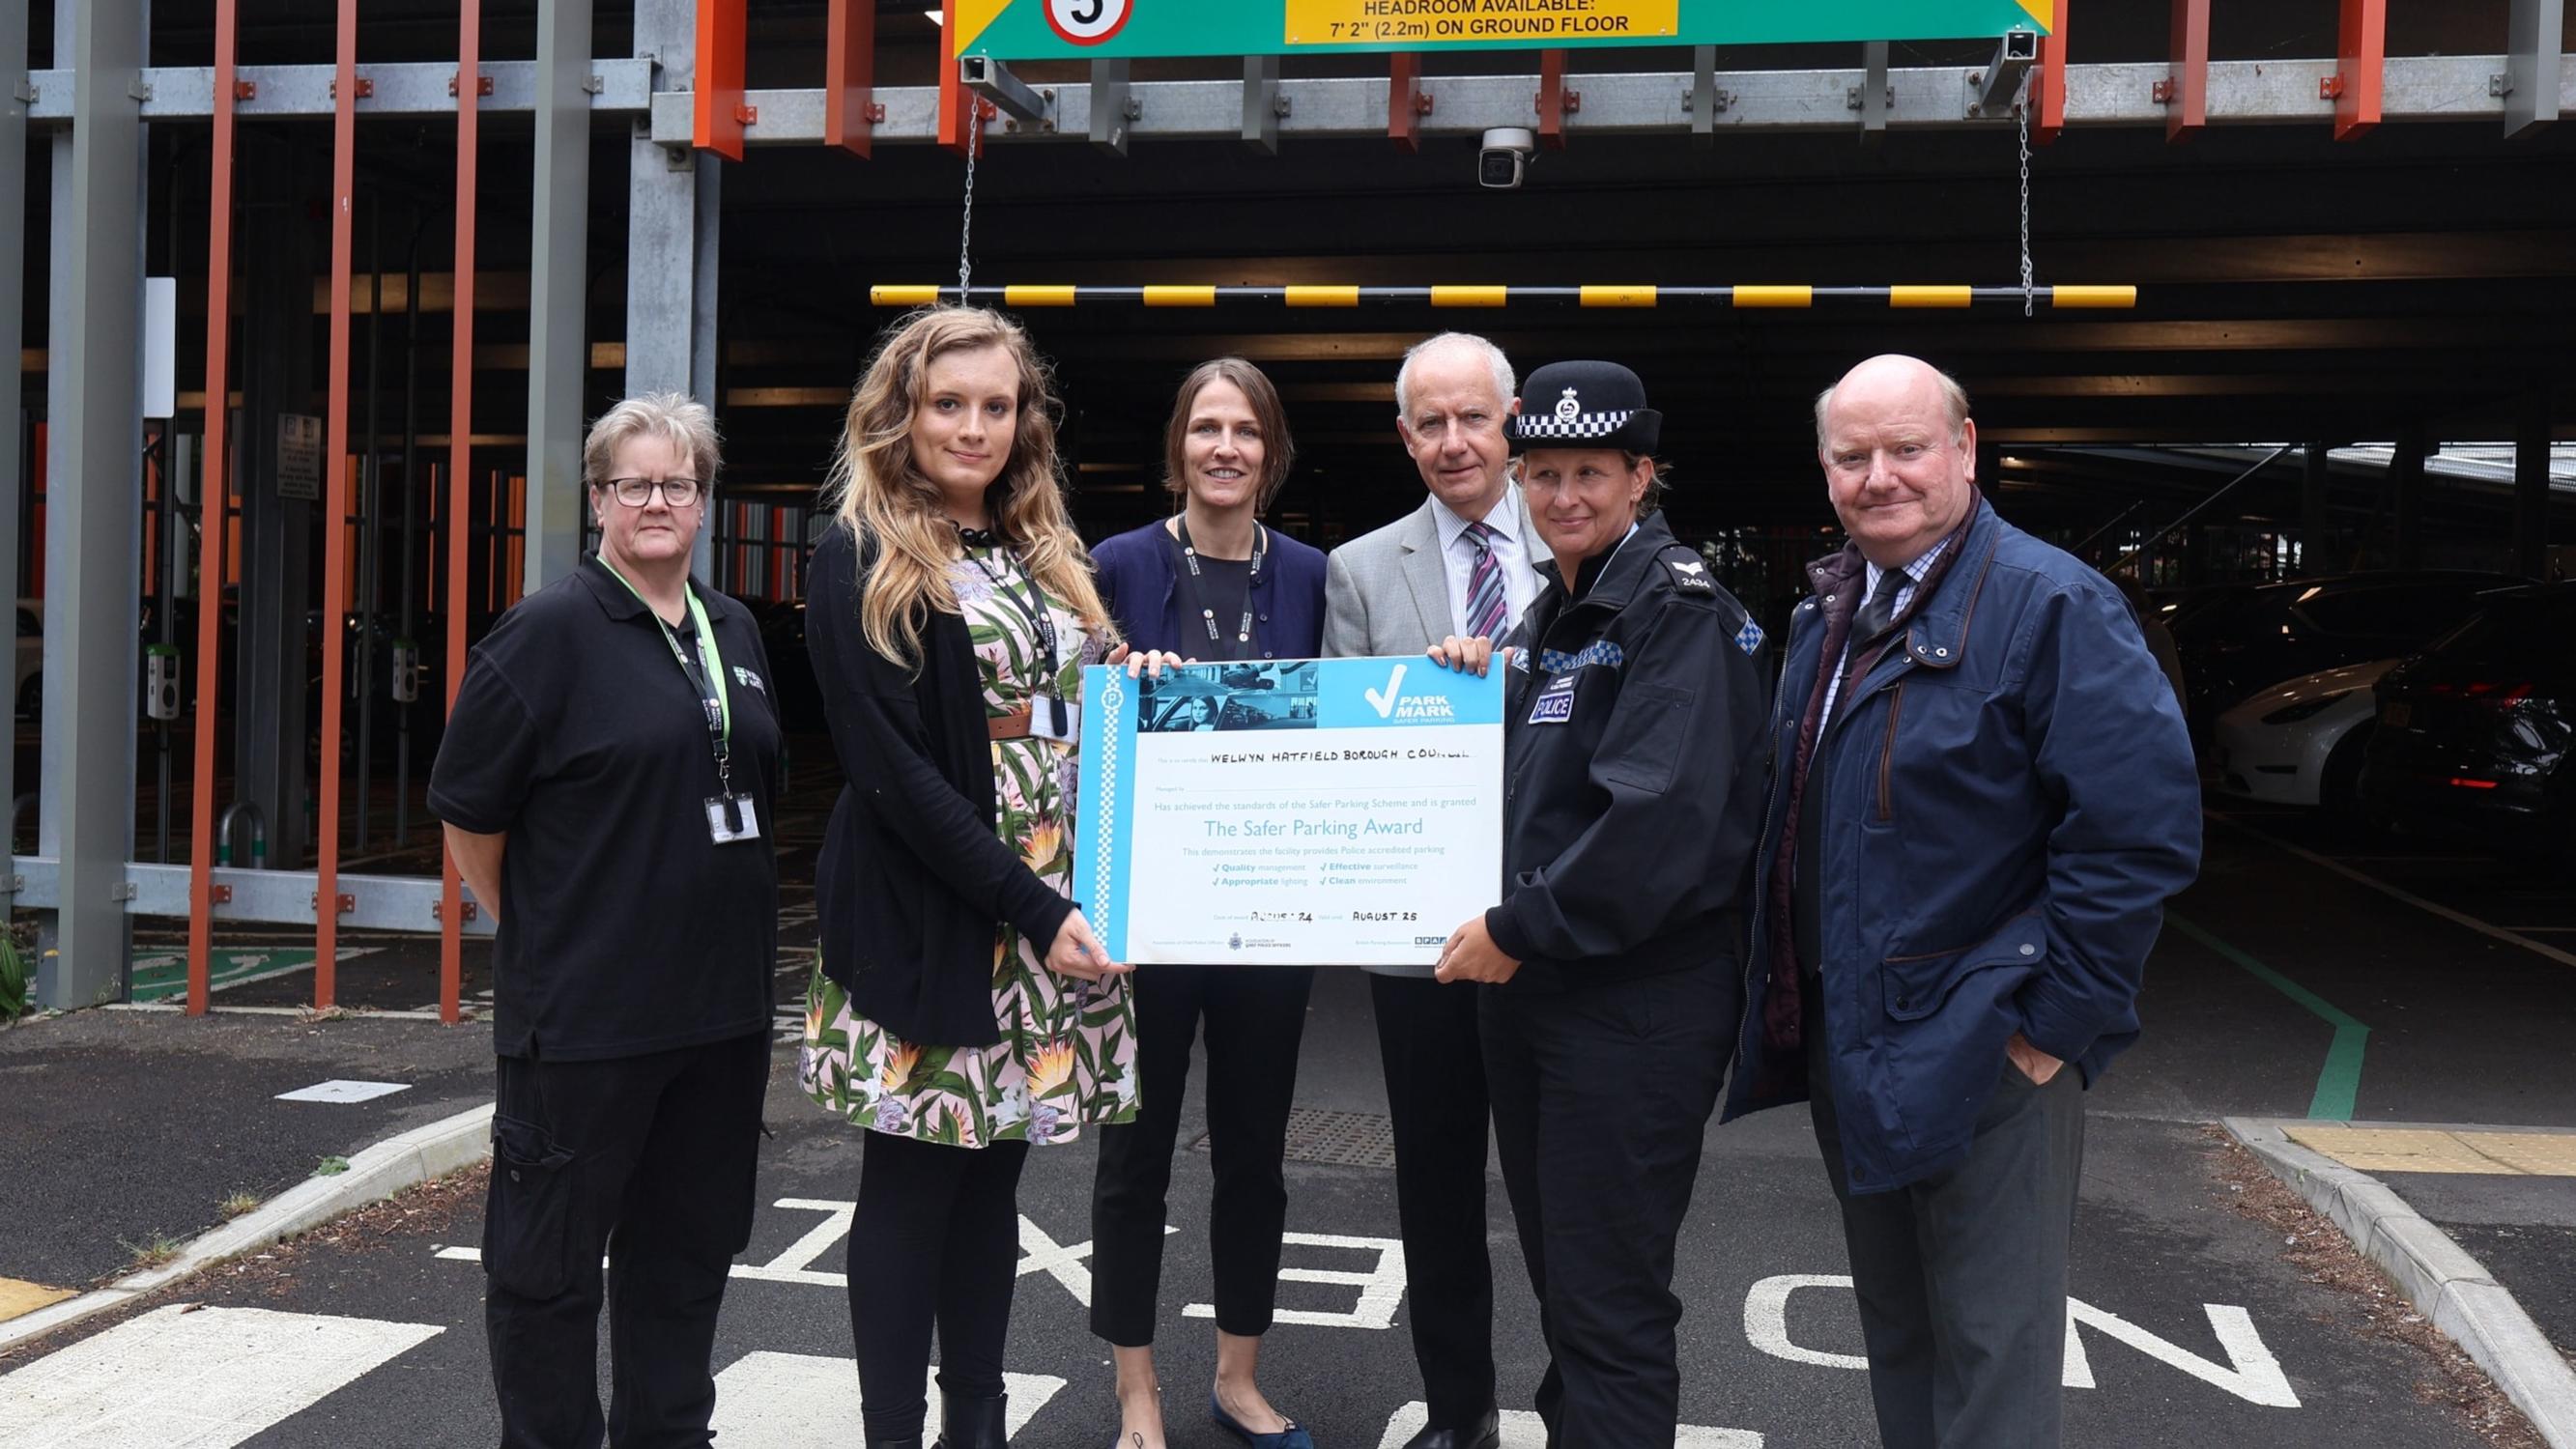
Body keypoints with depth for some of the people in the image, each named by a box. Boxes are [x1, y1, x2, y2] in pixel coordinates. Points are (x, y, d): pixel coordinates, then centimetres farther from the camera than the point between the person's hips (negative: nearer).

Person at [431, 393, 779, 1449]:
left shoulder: (734, 632, 11)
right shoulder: (549, 631, -9)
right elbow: (468, 813, -6)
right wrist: (540, 930, 1)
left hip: (720, 1002, 7)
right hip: (582, 1007, -6)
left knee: (687, 1243, 17)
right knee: (549, 1253, 6)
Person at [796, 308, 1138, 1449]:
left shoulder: (1047, 558, 15)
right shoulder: (863, 560, -6)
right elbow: (891, 765, -14)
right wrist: (1029, 907, -19)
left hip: (1056, 913, 6)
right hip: (927, 917, -6)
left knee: (996, 1165, 12)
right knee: (913, 1177, 2)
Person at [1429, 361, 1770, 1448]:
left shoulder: (1679, 607, -13)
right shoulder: (1551, 612, 15)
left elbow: (1660, 816, -24)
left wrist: (1519, 928, -18)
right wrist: (1475, 685, 5)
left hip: (1636, 998, -9)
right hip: (1526, 987, 9)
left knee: (1607, 1299, -1)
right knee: (1559, 1268, 20)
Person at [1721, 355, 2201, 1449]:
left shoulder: (2050, 604, -16)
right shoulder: (1828, 612, 10)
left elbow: (2141, 828, -22)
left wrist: (2052, 1019, -20)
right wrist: (1790, 1002, 13)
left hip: (1983, 1060, -8)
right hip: (1847, 1045, 8)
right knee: (1895, 1338, 21)